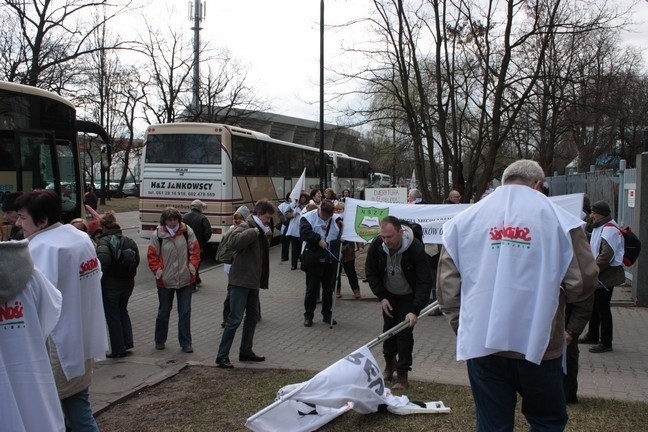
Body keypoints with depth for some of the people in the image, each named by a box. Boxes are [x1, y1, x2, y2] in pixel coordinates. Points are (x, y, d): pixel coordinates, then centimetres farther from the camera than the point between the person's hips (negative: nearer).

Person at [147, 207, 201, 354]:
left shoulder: (187, 231, -5)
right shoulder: (157, 234, -8)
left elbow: (195, 250, 2)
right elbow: (152, 255, -3)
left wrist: (192, 266, -6)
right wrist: (157, 271, -9)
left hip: (185, 279, 1)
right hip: (165, 281, 0)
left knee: (185, 312, 5)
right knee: (163, 312, 14)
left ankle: (185, 343, 15)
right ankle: (160, 341, 30)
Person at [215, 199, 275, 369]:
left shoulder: (261, 230, 15)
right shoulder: (246, 227, -13)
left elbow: (263, 250, 24)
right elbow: (232, 242, -32)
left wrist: (268, 235, 7)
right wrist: (254, 232, -30)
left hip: (253, 281, 10)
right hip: (240, 280, -10)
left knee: (253, 316, 16)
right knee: (235, 319, -9)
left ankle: (245, 351, 27)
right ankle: (222, 355, -3)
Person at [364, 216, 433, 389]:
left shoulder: (415, 248, -34)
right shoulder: (376, 245, -24)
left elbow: (425, 282, -31)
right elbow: (371, 272, -7)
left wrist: (415, 311, -36)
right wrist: (382, 297, -14)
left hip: (408, 295, -3)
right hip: (388, 294, 3)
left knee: (404, 332, -7)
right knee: (388, 328, 10)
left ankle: (402, 375, 5)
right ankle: (390, 363, 34)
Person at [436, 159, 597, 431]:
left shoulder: (463, 221, 4)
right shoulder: (558, 219, -2)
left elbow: (447, 284, 2)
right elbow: (582, 281, -5)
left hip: (481, 344, 2)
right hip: (539, 344, -2)